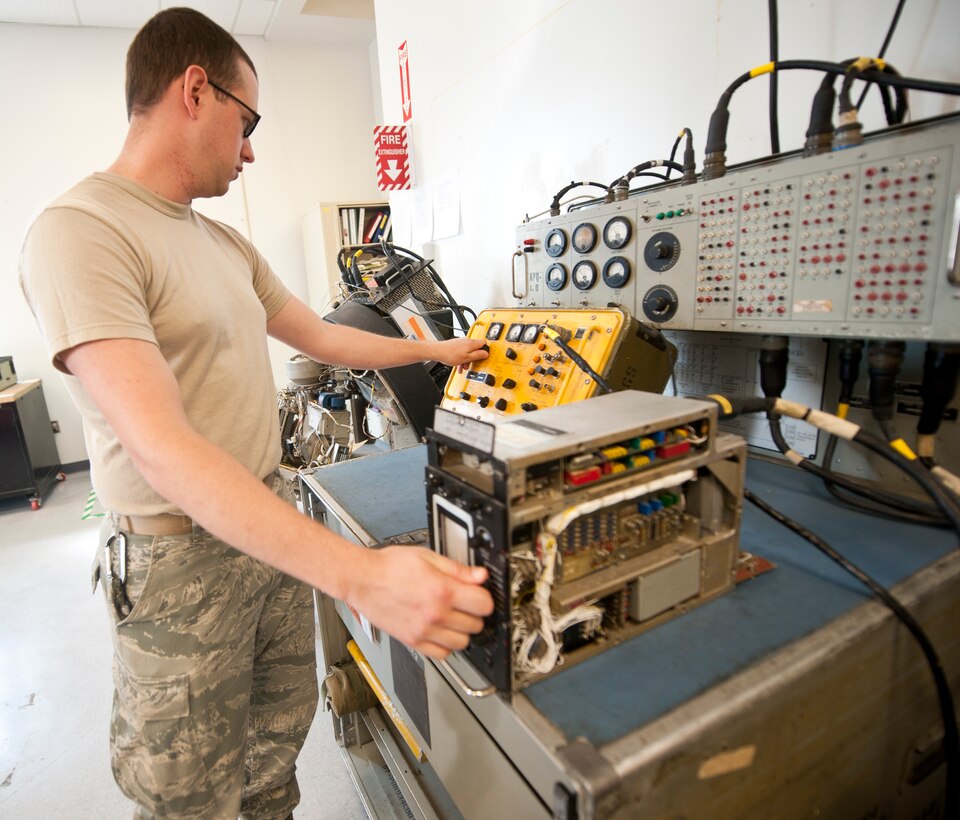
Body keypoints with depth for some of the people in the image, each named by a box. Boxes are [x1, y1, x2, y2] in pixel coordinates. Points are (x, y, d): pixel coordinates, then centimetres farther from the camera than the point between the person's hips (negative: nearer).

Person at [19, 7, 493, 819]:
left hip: (274, 524, 8)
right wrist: (360, 575, -38)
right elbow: (162, 449, -30)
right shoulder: (78, 231, -19)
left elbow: (322, 336, 18)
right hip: (182, 557, -7)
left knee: (281, 737, 23)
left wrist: (436, 349, 23)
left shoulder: (227, 244, 9)